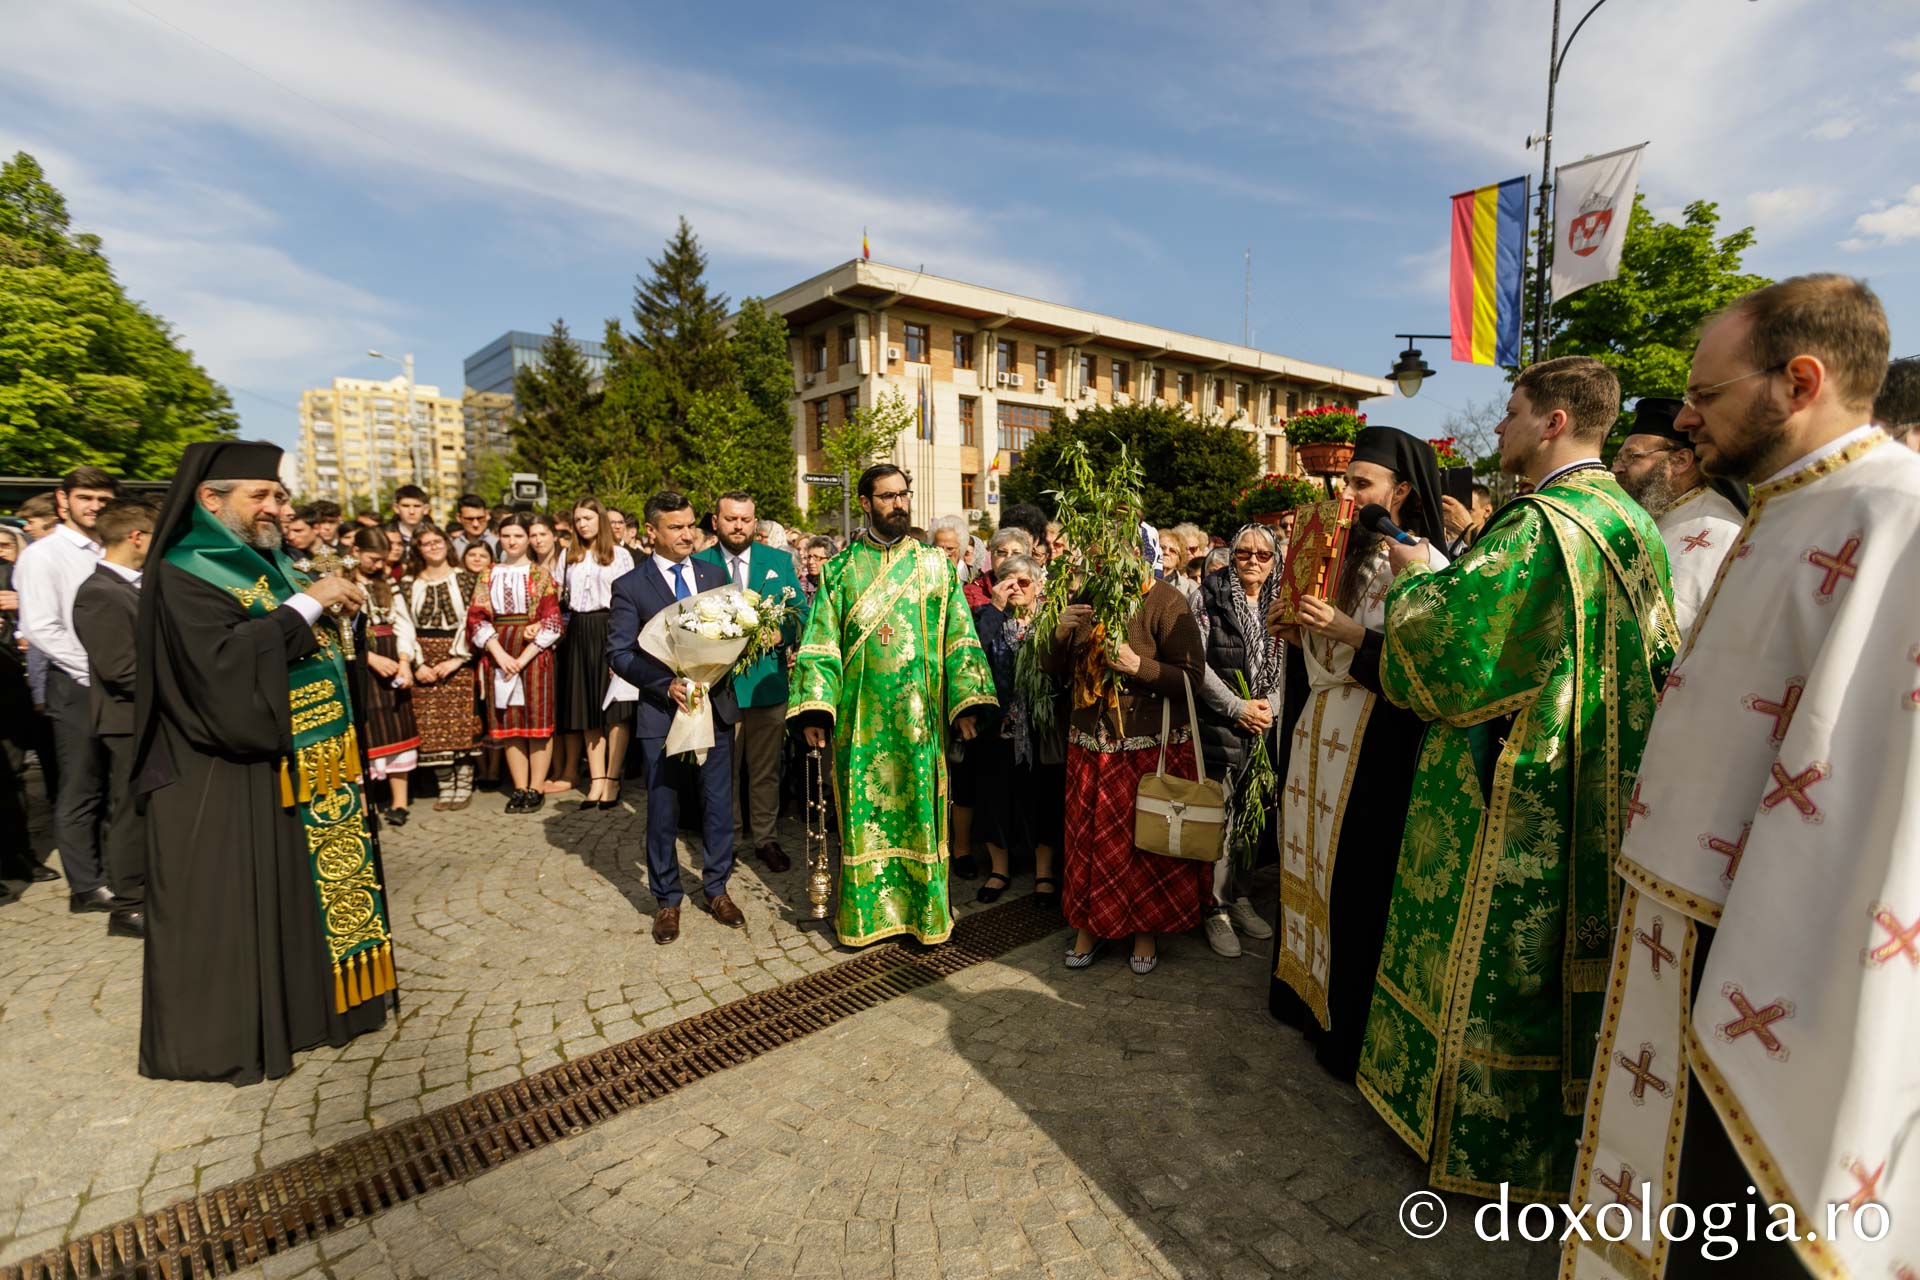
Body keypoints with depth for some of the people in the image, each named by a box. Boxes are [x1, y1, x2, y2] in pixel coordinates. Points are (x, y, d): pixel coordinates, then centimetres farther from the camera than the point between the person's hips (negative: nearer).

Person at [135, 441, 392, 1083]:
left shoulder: (270, 562, 12)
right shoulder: (184, 575, -12)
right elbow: (224, 662, -26)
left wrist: (332, 606, 0)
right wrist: (306, 605, -22)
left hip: (299, 769, 8)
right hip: (229, 779, -8)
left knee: (298, 893, 16)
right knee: (233, 905, 3)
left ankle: (295, 1003, 30)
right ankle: (224, 1034, 18)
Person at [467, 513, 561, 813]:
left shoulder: (540, 575, 2)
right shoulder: (488, 576, 11)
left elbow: (551, 621, -5)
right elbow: (477, 618, 4)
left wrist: (523, 658, -13)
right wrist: (500, 655, -10)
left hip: (534, 653, -3)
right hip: (498, 654, 3)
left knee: (537, 719, -2)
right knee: (508, 721, 4)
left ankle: (536, 789, 4)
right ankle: (520, 788, 10)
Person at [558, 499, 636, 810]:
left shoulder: (620, 555, -1)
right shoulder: (570, 558, 15)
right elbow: (566, 598, 17)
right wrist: (565, 632, 7)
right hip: (579, 633, 5)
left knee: (615, 708, -3)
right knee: (588, 709, 7)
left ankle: (613, 780, 2)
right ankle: (597, 780, 12)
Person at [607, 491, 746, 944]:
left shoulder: (714, 574, 7)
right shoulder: (630, 587, -3)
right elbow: (619, 653, -5)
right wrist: (666, 684, -18)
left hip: (716, 707, 3)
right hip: (662, 713, -2)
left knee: (720, 805, 10)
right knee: (662, 812, 8)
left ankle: (716, 889, 27)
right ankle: (666, 899, 26)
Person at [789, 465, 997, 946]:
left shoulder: (935, 565, 6)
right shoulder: (840, 569, 5)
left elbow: (959, 639, 2)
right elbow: (821, 644, 0)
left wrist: (966, 702, -8)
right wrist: (814, 709, -10)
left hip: (919, 717, 0)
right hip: (861, 717, 0)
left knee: (920, 808, 7)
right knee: (863, 809, 6)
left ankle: (925, 906, 22)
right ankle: (863, 908, 22)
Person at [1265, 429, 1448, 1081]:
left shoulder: (1423, 565, -10)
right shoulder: (1353, 555, 13)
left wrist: (1349, 633, -22)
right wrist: (1301, 629, 3)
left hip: (1373, 742, -8)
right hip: (1321, 731, 8)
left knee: (1355, 876, 1)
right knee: (1313, 861, 15)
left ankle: (1351, 1030, 17)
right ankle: (1307, 989, 32)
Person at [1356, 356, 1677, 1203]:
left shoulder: (1534, 528, -20)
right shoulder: (1631, 525, 7)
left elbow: (1451, 640, -23)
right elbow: (1654, 657, 15)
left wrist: (1416, 579, -3)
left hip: (1511, 797, -9)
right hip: (1593, 792, 9)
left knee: (1494, 961, 7)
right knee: (1561, 958, 20)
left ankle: (1482, 1135, 25)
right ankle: (1554, 1125, 37)